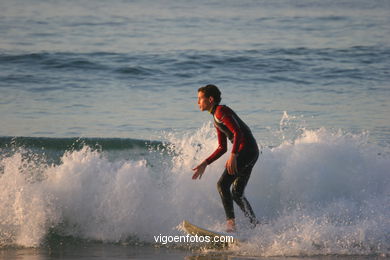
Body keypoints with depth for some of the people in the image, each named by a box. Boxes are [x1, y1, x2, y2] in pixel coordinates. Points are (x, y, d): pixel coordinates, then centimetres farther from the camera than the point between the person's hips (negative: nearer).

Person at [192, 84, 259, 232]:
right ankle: (256, 226, 12)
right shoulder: (217, 120, 23)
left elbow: (238, 132, -18)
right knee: (236, 193, 12)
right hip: (251, 153, 10)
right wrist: (205, 164, 21)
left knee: (223, 184, -15)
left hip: (246, 149, -10)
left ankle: (231, 223, -23)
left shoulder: (221, 111, -7)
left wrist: (233, 156, -28)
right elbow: (222, 148, 25)